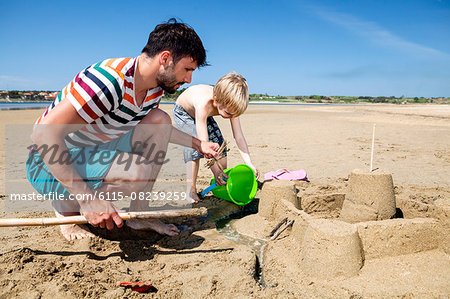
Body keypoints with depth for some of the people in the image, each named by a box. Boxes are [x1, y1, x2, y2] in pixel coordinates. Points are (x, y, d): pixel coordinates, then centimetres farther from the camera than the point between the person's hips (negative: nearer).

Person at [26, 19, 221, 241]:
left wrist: (198, 145, 14)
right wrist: (87, 198, -34)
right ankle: (67, 207, -2)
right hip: (50, 163, -8)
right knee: (138, 172, -32)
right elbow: (44, 135, -31)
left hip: (95, 150, 8)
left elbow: (159, 128, 20)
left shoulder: (155, 89, -3)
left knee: (161, 120, -3)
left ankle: (138, 214, -1)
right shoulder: (110, 80, -30)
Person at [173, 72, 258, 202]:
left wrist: (249, 164, -32)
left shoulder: (230, 105, -29)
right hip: (183, 111, -5)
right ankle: (191, 190, -9)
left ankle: (223, 185, 13)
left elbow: (239, 136, -26)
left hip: (205, 115, 6)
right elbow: (204, 142, -46)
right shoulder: (204, 105, -47)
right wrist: (215, 170, -45)